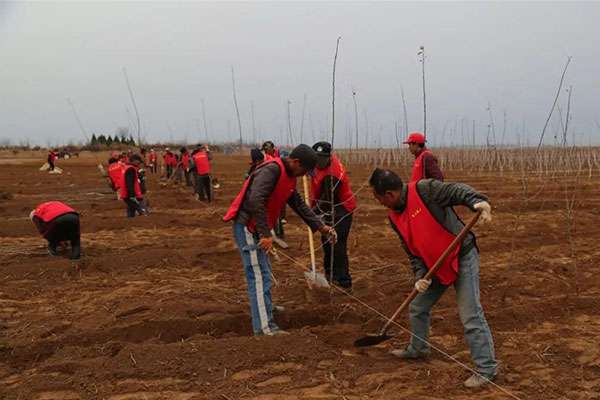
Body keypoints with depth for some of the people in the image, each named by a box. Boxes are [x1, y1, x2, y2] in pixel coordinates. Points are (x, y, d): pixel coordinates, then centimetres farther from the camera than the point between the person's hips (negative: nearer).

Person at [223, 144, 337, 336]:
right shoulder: (272, 170, -22)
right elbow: (256, 201, -33)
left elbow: (299, 205, 17)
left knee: (263, 271, 25)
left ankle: (264, 306, 45)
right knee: (259, 277, -10)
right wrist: (265, 234, -32)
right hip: (247, 227, -10)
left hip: (257, 229, 10)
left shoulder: (288, 177, 10)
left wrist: (321, 226, 12)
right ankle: (264, 327, -9)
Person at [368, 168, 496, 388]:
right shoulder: (395, 217, 3)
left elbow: (456, 191, -29)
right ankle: (417, 349, 42)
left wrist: (478, 201, -49)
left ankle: (486, 368, 0)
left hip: (462, 257, -8)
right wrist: (420, 276, -10)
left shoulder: (424, 190, -20)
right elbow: (411, 250, 4)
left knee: (470, 315, -10)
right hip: (435, 265, 8)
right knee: (417, 308, 19)